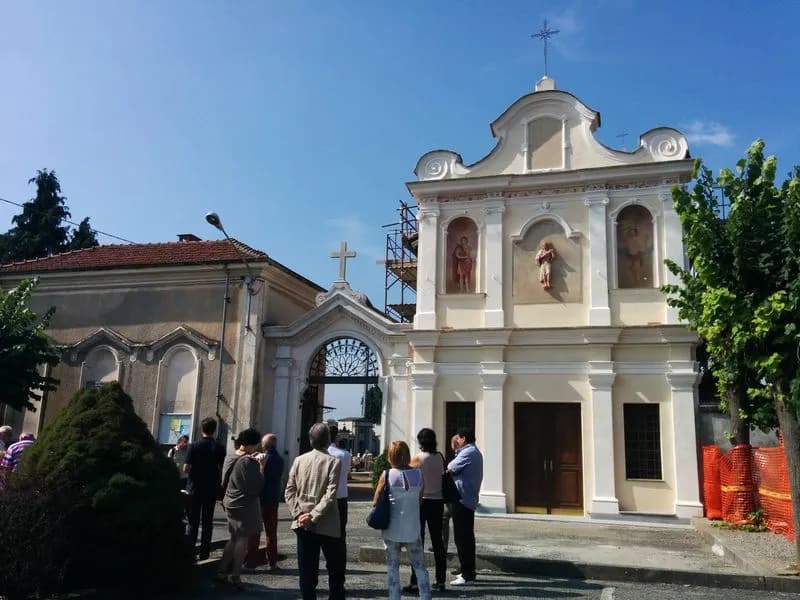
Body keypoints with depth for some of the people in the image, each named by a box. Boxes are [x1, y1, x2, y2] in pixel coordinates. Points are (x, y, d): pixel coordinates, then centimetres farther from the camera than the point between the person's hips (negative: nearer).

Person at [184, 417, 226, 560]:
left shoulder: (194, 446, -8)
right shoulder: (219, 448, -4)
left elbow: (186, 469, -11)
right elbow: (221, 470, -4)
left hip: (194, 489, -1)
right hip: (211, 490, 1)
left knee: (194, 522, 8)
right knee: (207, 522, 10)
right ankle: (204, 552, 11)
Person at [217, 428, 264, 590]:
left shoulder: (230, 459, 7)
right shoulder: (249, 462, -18)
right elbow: (257, 486, -17)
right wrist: (261, 466, -9)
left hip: (230, 503, 8)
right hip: (246, 505, -8)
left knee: (234, 538, 17)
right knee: (243, 539, 0)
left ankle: (222, 571, 19)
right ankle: (235, 576, 2)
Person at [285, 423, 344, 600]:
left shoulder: (299, 460, 2)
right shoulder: (334, 462, -9)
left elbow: (289, 491, -2)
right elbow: (330, 495, -17)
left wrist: (298, 514, -6)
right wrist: (313, 516, -14)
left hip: (303, 525, 3)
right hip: (327, 525, -3)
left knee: (307, 571, 9)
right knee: (336, 567, 12)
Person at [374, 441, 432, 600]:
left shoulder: (387, 475, -10)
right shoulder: (419, 474, -5)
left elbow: (375, 502, -4)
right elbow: (420, 499, 4)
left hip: (392, 528, -1)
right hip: (413, 528, 2)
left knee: (392, 567, 10)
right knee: (419, 566, 14)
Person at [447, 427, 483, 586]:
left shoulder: (468, 452, -16)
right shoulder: (475, 452, 17)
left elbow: (450, 469, -15)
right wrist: (458, 451, 11)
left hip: (461, 499, -11)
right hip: (469, 499, 11)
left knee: (461, 538, -7)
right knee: (467, 537, 16)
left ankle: (467, 575, -5)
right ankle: (469, 572, 24)